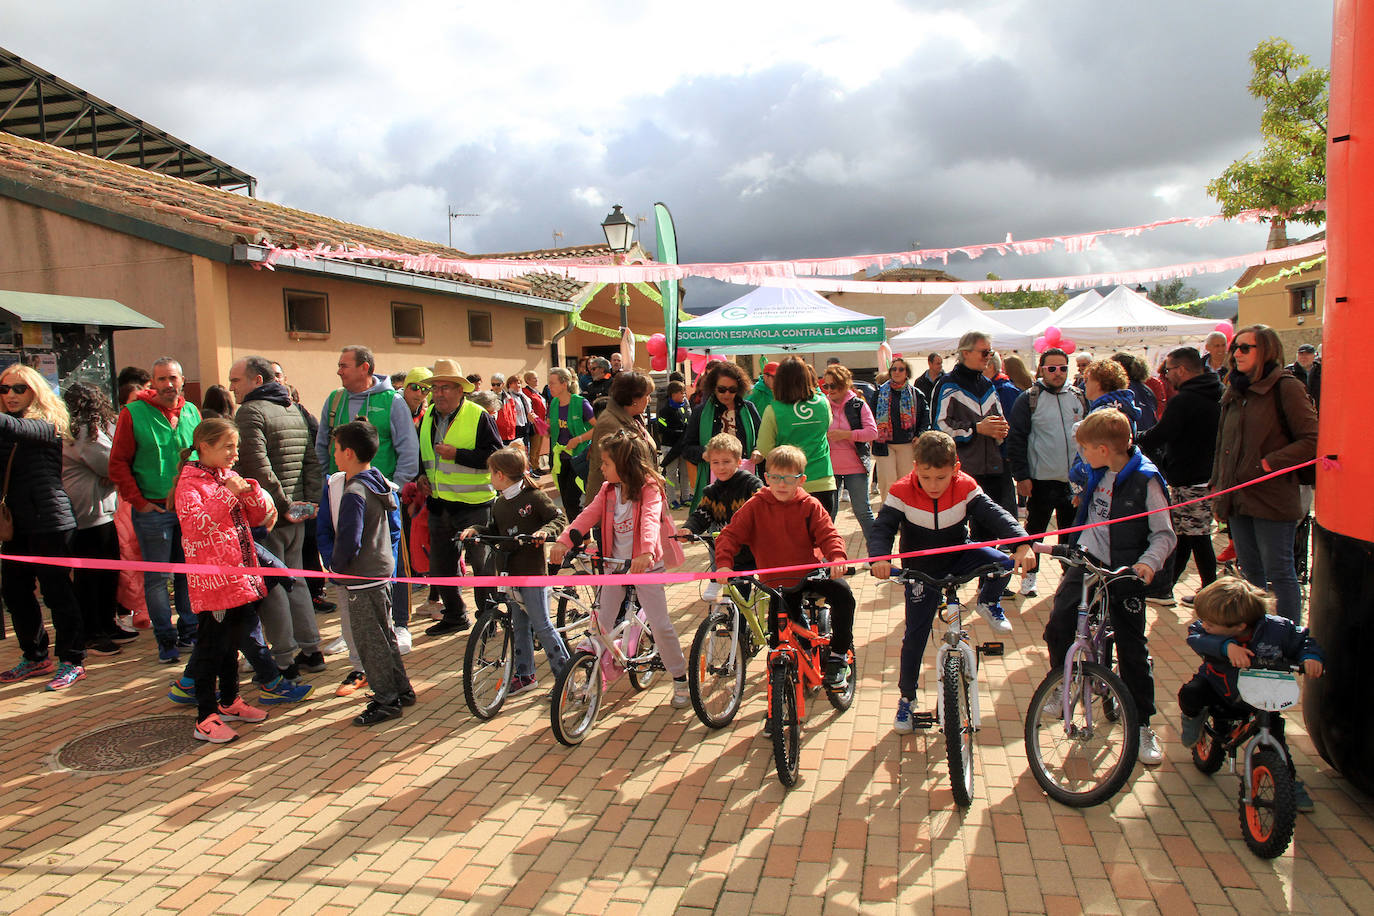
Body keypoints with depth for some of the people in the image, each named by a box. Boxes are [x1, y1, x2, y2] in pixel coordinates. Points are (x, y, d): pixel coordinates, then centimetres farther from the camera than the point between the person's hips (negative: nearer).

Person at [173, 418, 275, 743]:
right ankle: (205, 718, 6)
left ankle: (229, 703, 32)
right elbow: (197, 522, -25)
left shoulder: (229, 477, 13)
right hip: (211, 579, -8)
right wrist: (228, 494, -25)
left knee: (232, 643, 18)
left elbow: (260, 516, 11)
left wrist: (250, 491, -7)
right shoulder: (189, 483, -9)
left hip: (240, 578, 8)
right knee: (210, 648, -1)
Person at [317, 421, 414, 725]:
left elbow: (348, 542, -23)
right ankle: (401, 689, 28)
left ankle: (386, 700, 10)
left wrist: (336, 564, -5)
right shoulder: (382, 485, 7)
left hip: (362, 576, -9)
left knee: (368, 638, 1)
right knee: (383, 633, 19)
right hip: (382, 570, 10)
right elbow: (394, 527, 14)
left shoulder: (353, 494, -22)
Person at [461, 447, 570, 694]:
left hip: (532, 570, -7)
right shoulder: (499, 503, 12)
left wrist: (546, 530, -29)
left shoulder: (534, 497, -10)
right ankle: (524, 675, 24)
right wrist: (476, 530, 1)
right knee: (519, 625, 14)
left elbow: (560, 518, -11)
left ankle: (564, 672, 6)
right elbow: (494, 530, 19)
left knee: (540, 624, -5)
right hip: (510, 571, 7)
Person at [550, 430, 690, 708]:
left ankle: (680, 680, 13)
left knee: (660, 624, -4)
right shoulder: (608, 490, 3)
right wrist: (564, 541, -23)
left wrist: (646, 552, -50)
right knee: (602, 622, 4)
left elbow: (650, 519, -32)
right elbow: (588, 516, -8)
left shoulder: (649, 488, -15)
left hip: (646, 565, -5)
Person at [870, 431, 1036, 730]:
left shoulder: (966, 488, -18)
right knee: (916, 634, -1)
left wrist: (1022, 544, -41)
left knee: (1005, 563, -26)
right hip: (921, 570, -1)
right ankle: (906, 697, 18)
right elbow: (882, 528, -28)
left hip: (959, 556, 2)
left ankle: (988, 603, 8)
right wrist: (880, 558, -49)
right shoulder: (902, 493, -23)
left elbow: (994, 515, -24)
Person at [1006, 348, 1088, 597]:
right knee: (1035, 530, 7)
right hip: (1041, 480, -4)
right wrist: (1022, 476, -12)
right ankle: (1028, 575, 20)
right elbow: (1016, 439, -7)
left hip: (1074, 481, 4)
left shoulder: (1079, 397, 9)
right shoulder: (1029, 398, -4)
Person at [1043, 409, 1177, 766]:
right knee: (1056, 626, -10)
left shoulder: (1145, 480, -13)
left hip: (1125, 573, -5)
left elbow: (1164, 534, -12)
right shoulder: (1098, 473, 3)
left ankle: (1143, 726, 16)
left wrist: (1149, 562, -26)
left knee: (1132, 649, 2)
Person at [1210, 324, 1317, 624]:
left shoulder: (1286, 388, -8)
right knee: (1250, 572, 15)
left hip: (1272, 500, -7)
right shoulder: (1234, 391, 14)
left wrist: (1269, 463, -18)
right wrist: (1218, 488, 15)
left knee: (1279, 573, 0)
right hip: (1238, 498, 7)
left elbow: (1312, 441, -13)